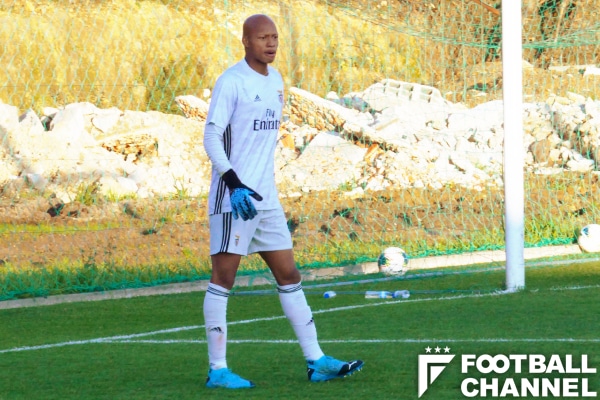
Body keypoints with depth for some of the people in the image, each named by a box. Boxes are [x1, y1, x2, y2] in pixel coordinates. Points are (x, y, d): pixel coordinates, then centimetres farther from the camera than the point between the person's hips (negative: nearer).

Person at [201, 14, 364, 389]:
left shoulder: (275, 80, 14)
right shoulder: (231, 81, -10)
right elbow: (211, 136, -15)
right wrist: (235, 184, -24)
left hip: (267, 198, 8)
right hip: (234, 197, -8)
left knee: (289, 275, 8)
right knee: (223, 277, -4)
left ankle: (316, 361, 11)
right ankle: (217, 369, -1)